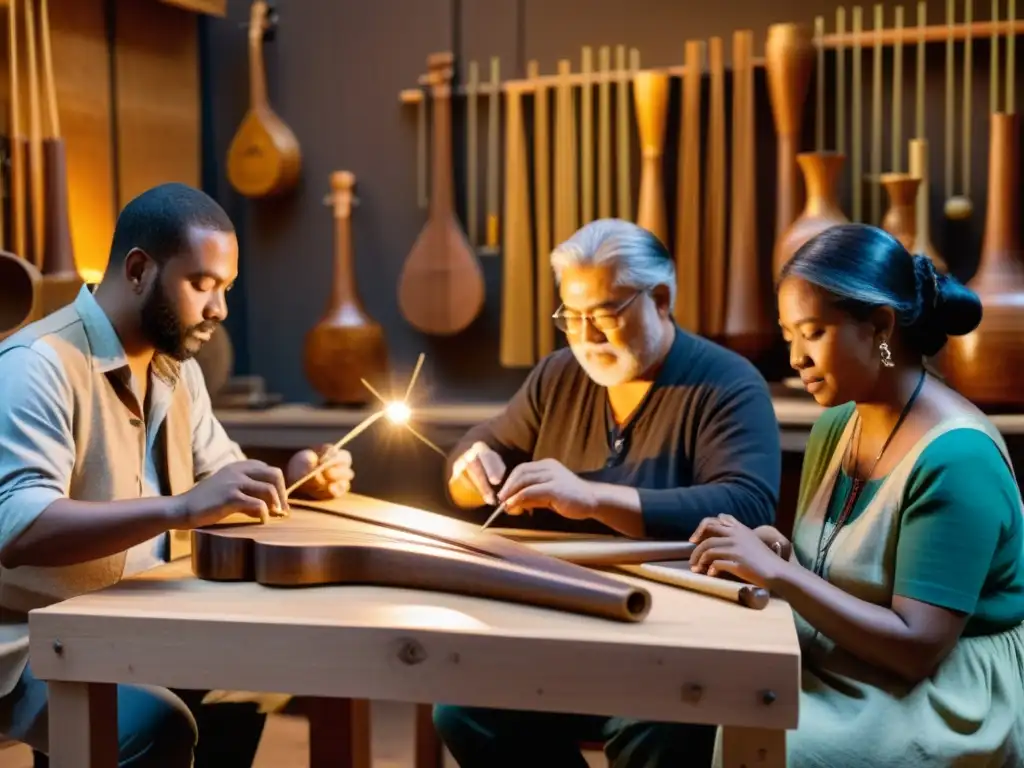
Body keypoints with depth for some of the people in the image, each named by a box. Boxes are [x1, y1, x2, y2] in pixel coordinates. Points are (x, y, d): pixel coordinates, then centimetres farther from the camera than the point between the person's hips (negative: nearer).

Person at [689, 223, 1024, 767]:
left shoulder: (956, 457, -19)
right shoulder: (833, 427, 5)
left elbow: (916, 647, -22)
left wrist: (777, 573, -25)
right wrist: (776, 553, -7)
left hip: (937, 704, -7)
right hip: (841, 680, 7)